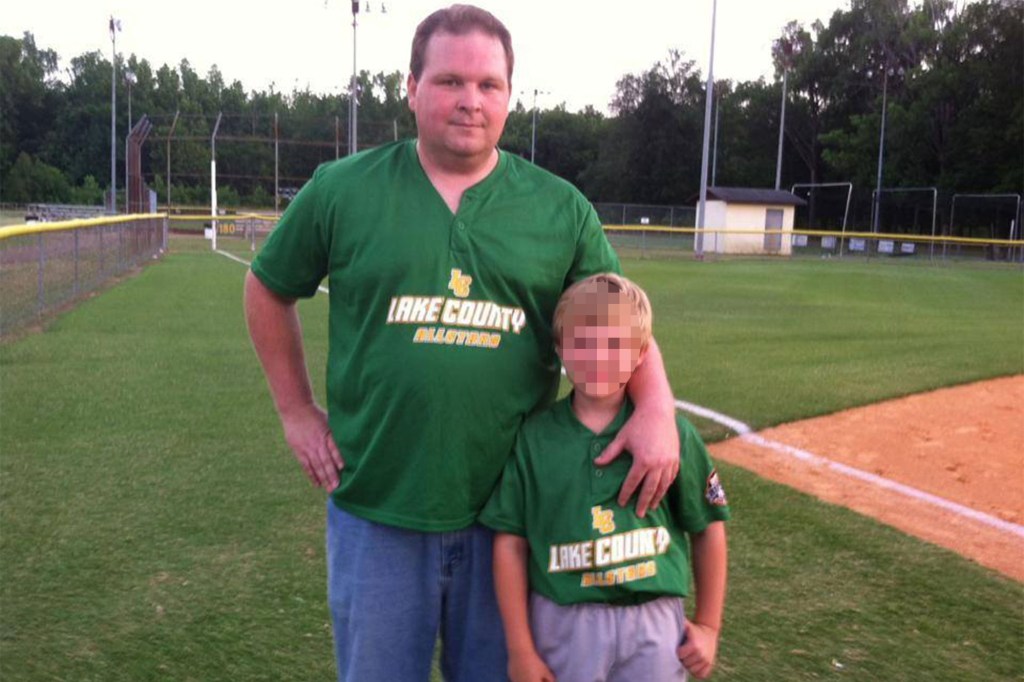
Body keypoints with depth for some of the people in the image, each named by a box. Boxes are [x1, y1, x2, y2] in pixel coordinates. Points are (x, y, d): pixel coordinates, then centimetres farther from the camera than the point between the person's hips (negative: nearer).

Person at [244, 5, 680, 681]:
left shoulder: (561, 208, 1)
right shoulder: (341, 189, -1)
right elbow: (268, 290, 11)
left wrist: (656, 405, -14)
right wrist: (296, 411, 6)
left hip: (509, 509, 1)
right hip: (376, 506, 0)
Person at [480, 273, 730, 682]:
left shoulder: (672, 433, -5)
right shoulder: (533, 437, -6)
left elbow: (707, 529, 5)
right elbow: (511, 541, -3)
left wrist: (708, 626, 6)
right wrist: (519, 647, -3)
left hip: (654, 622, 1)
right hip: (562, 622, 0)